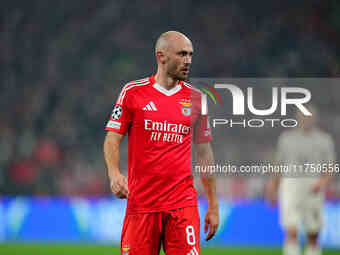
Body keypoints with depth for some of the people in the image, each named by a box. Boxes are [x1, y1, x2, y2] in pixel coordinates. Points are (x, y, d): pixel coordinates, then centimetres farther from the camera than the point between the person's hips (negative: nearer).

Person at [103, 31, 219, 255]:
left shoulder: (196, 99, 9)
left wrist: (213, 206, 13)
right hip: (141, 201, -1)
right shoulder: (133, 92, 2)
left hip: (183, 203, 1)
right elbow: (112, 139, 3)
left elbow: (204, 154, 14)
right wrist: (114, 173, -17)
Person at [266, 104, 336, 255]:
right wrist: (273, 186, 19)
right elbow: (280, 165, 19)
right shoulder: (286, 138, 10)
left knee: (313, 235, 5)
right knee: (291, 232, -13)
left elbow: (330, 169, 3)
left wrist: (323, 182, -16)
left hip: (313, 190, 0)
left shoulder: (324, 140, 5)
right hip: (290, 187, 0)